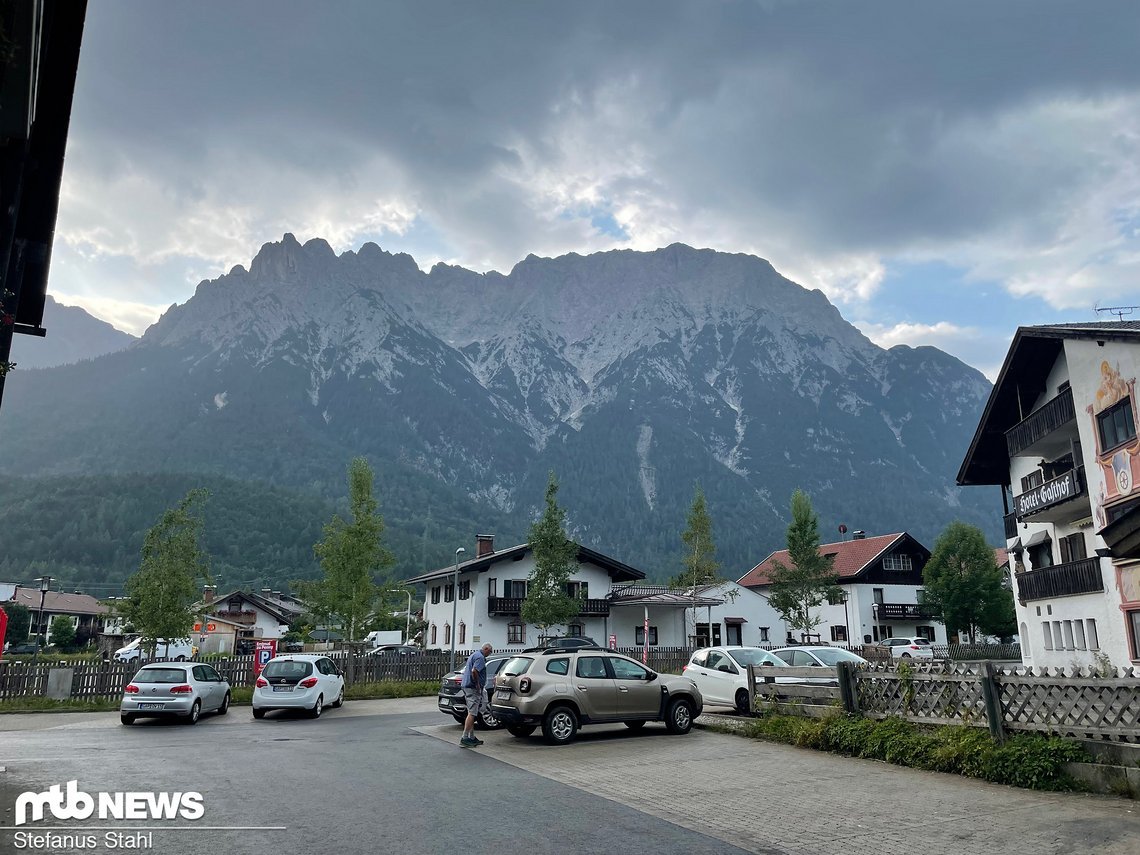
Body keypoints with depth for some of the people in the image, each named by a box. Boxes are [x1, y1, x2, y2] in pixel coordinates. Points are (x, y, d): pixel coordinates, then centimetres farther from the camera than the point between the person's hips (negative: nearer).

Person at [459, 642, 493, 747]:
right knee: (472, 713, -9)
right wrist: (478, 685, -17)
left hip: (466, 686, 10)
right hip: (472, 688, -10)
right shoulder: (480, 657, -12)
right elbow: (474, 671, -26)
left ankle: (472, 737, 19)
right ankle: (465, 738, -11)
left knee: (472, 713, 14)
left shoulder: (474, 655, 20)